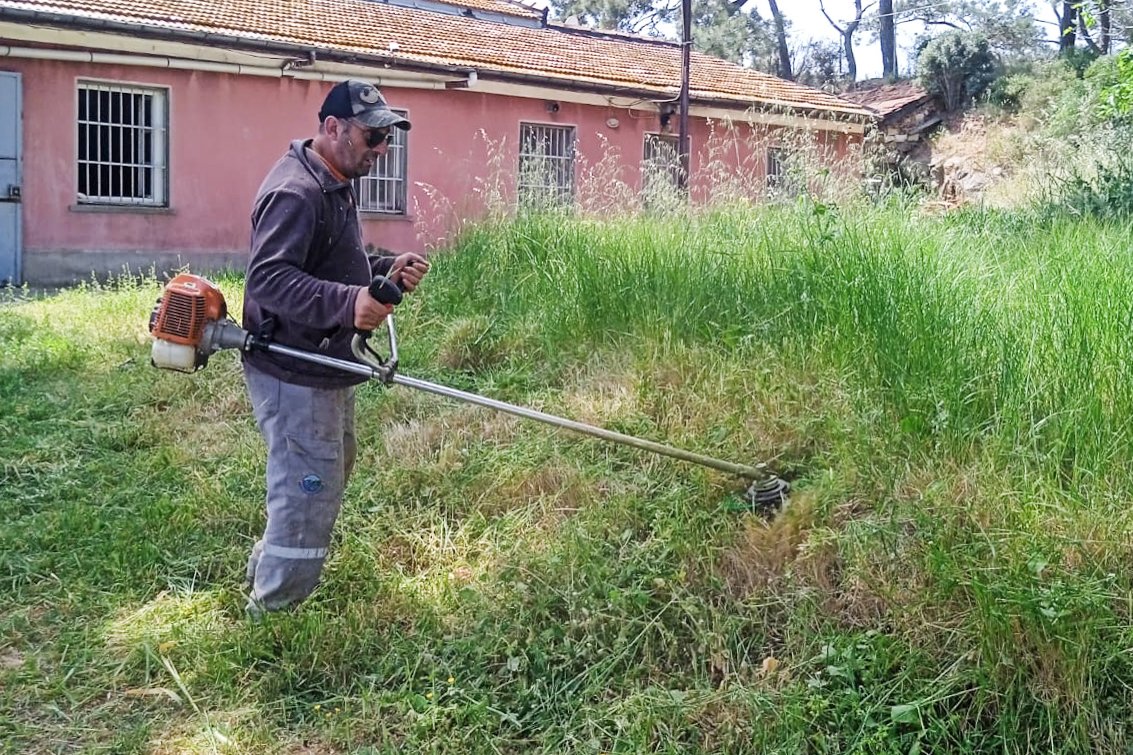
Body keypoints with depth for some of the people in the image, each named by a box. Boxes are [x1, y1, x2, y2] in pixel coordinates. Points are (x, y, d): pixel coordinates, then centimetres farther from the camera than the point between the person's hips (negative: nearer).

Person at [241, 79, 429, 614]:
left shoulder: (334, 186, 14)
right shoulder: (295, 191, -22)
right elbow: (269, 278, -32)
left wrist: (386, 271, 3)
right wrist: (347, 303, -45)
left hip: (325, 368, 11)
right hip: (293, 375, -11)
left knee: (330, 477, 28)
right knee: (310, 498, -5)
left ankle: (263, 571, 49)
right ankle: (271, 619, 14)